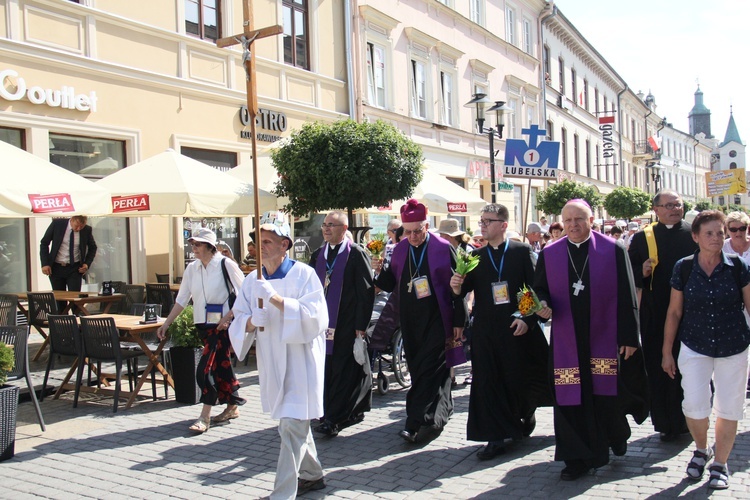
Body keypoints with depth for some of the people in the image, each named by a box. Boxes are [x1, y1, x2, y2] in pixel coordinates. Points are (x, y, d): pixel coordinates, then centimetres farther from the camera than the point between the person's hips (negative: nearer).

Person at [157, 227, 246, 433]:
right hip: (203, 323, 6)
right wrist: (166, 323, 7)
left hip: (221, 323, -6)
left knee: (206, 368, -10)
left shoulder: (225, 264, -11)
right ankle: (232, 407, 27)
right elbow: (181, 299, 11)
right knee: (220, 365, 13)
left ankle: (204, 417, -2)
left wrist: (228, 317, -16)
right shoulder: (192, 268, 6)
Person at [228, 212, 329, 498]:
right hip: (271, 364, 6)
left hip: (300, 360, -6)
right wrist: (252, 321, -18)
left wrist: (276, 299, -28)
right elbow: (238, 325, 5)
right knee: (295, 424, 20)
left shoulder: (304, 274, -11)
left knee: (292, 426, -11)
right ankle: (311, 475, 41)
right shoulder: (252, 281, 6)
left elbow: (316, 318, -21)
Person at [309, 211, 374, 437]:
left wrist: (361, 325, -13)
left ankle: (334, 419, 1)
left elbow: (366, 291, -9)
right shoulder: (318, 255, 12)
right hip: (324, 323, 6)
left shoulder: (356, 254, -6)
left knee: (345, 370, -3)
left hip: (348, 324, -6)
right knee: (328, 370, 8)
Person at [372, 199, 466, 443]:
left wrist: (459, 321, -7)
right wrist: (380, 271, -11)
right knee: (417, 369, 12)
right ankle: (441, 411, 28)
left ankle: (415, 423, -8)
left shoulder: (443, 249, -6)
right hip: (410, 320, 5)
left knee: (429, 369, -8)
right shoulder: (399, 250, 6)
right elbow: (390, 285, 10)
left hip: (437, 319, -5)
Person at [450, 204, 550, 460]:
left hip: (518, 328, -2)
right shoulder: (475, 257, 9)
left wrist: (528, 319, -14)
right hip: (485, 330, 3)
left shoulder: (522, 251, 0)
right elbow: (465, 289, 3)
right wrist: (457, 286, -20)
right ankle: (496, 437, 9)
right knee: (487, 382, 1)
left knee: (519, 379, 7)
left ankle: (526, 413, 38)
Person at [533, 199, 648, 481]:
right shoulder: (549, 255, 4)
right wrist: (543, 306, -12)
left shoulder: (614, 251, -2)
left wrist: (629, 337, -5)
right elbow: (539, 290, 11)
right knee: (571, 400, 3)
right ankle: (578, 459, 16)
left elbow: (626, 297, -2)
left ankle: (616, 435, 39)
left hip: (605, 339, -1)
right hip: (566, 341, 2)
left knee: (607, 395, 7)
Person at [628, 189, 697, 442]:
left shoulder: (695, 234, 3)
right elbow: (630, 273, 6)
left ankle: (688, 420, 25)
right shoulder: (642, 238, 5)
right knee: (659, 370, 5)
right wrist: (642, 273, -15)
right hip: (656, 315, 1)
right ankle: (667, 423, 17)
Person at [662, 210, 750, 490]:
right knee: (694, 406, -6)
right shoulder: (684, 268, -4)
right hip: (694, 347, 0)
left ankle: (720, 464, 26)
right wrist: (666, 351, 4)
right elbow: (675, 312, 2)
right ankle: (701, 449, 24)